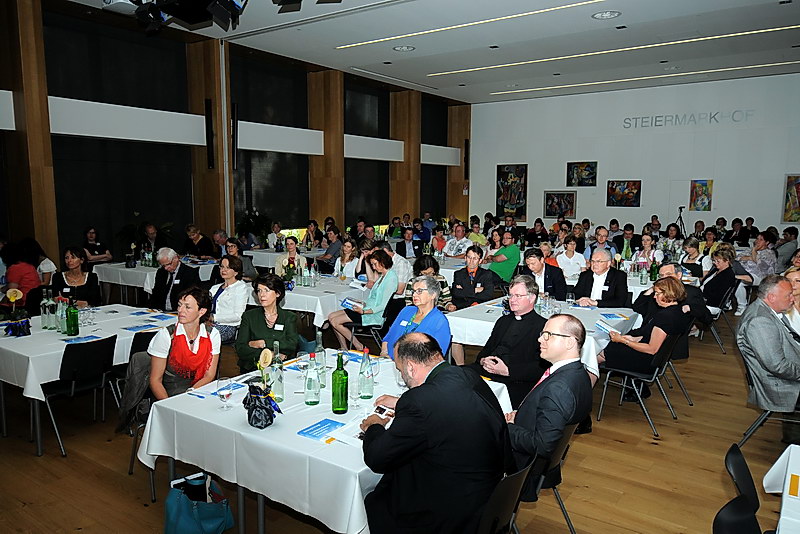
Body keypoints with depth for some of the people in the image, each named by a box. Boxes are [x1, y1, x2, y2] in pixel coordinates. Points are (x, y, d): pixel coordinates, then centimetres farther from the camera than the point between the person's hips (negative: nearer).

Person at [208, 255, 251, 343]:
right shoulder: (215, 288, 27)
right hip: (211, 324, 6)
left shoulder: (241, 287, 4)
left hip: (228, 327, -6)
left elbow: (238, 316, -6)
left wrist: (214, 318, -12)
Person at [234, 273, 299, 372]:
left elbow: (291, 345, -3)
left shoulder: (289, 317, 12)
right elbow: (240, 349, 0)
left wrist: (262, 343, -7)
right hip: (253, 369, 0)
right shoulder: (249, 316, 11)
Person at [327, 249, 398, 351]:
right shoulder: (383, 275, 14)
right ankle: (344, 348, 5)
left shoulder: (391, 278, -16)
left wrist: (364, 311, -26)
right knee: (331, 317, 3)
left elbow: (383, 306, -21)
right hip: (369, 308, 10)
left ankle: (359, 347, -2)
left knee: (335, 322, -14)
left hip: (375, 315, -10)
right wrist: (364, 304, 4)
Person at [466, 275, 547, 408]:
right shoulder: (503, 321, 24)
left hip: (516, 381, -6)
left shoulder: (543, 326, 0)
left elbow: (541, 368, -9)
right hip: (486, 371, 6)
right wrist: (483, 360, 0)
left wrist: (507, 370, -17)